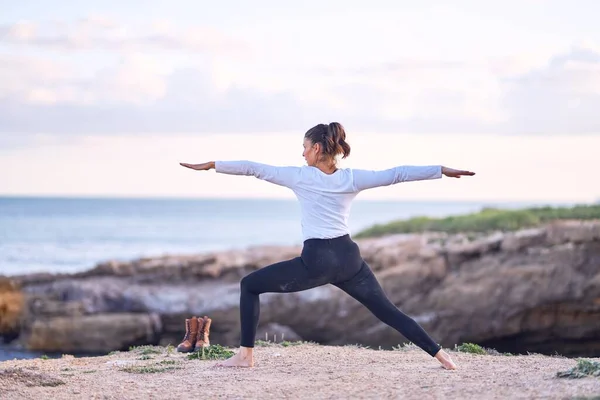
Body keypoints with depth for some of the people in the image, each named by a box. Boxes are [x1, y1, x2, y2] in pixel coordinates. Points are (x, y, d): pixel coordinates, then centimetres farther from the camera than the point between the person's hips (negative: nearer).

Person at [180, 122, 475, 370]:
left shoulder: (301, 176, -1)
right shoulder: (352, 179, 6)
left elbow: (254, 169, 3)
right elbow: (397, 174, 4)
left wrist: (211, 165, 9)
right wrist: (444, 170, 8)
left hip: (317, 261, -4)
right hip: (348, 257, 4)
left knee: (249, 285, 9)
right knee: (387, 311, 13)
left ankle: (245, 354, 2)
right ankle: (439, 354, 6)